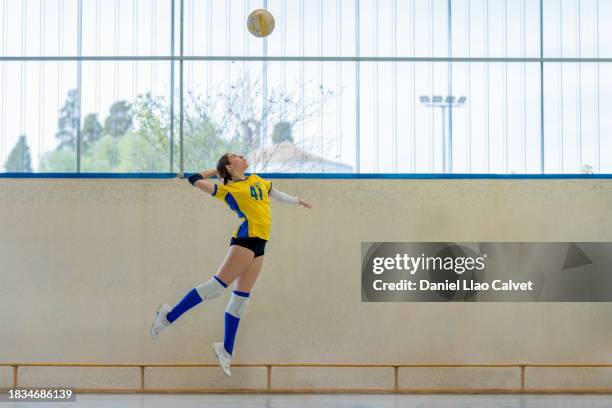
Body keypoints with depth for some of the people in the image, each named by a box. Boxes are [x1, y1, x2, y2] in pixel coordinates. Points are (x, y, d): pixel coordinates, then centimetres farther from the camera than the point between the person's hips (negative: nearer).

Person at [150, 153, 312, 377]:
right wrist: (217, 171, 13)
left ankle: (226, 350, 9)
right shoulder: (227, 189, 1)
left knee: (241, 297, 6)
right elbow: (195, 179, 0)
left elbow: (276, 194, 39)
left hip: (259, 244, 7)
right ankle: (169, 316, -8)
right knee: (218, 284, -15)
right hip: (245, 239, -7)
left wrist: (297, 200, 47)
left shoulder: (257, 180, 20)